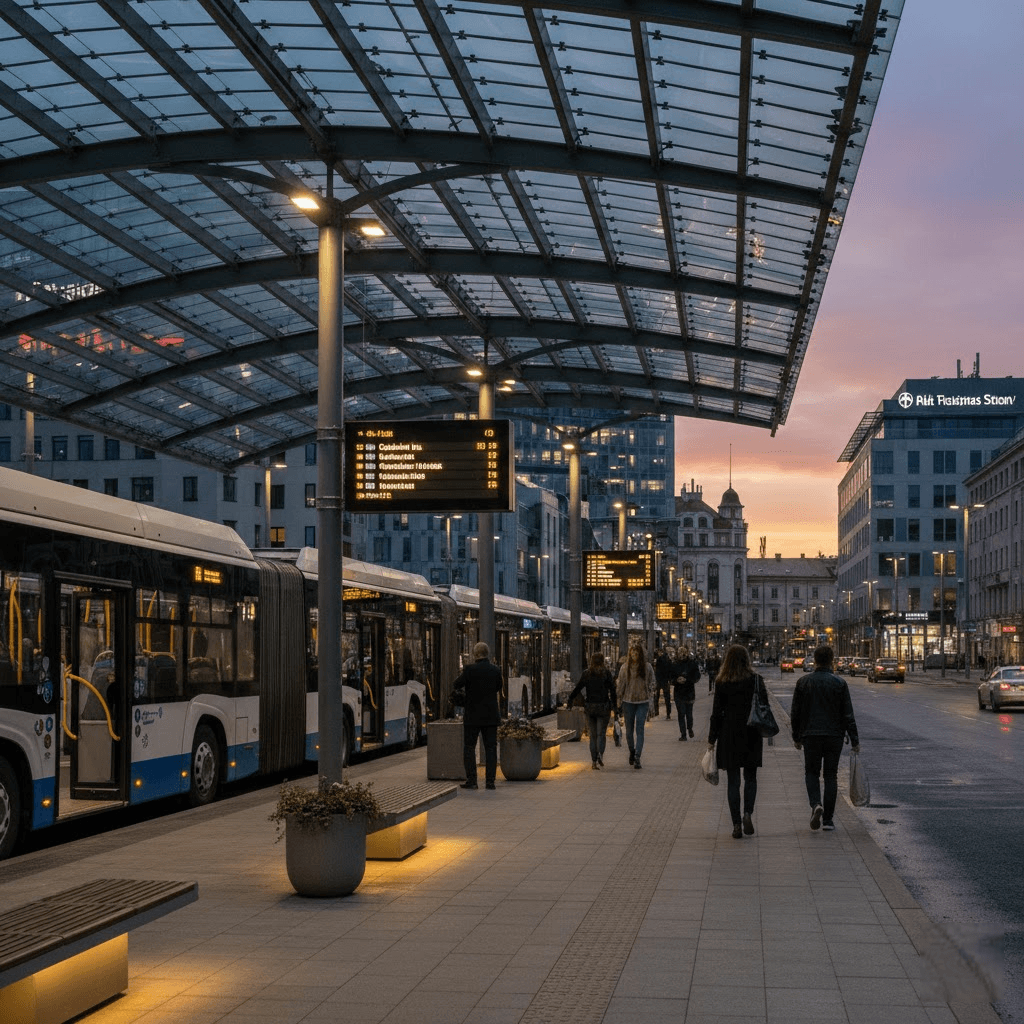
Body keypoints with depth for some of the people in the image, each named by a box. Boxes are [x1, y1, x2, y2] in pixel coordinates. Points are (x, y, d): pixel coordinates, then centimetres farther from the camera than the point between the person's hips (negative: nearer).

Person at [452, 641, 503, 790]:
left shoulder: (470, 669, -13)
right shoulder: (496, 670, -1)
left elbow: (456, 686, -4)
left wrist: (461, 675, 15)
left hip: (473, 716, -3)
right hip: (491, 715, 3)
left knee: (469, 747, 6)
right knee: (490, 748, 7)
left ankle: (471, 780, 2)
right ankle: (490, 781, 5)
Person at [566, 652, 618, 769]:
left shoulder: (586, 673, 1)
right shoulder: (606, 673, -4)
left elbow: (578, 688, 3)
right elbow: (612, 690, -6)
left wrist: (569, 700, 15)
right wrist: (615, 705, 0)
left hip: (590, 707, 2)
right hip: (603, 707, -2)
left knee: (593, 735, 9)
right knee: (601, 733, 2)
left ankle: (594, 761, 6)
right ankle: (600, 754, -21)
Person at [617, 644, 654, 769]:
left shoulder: (647, 667, 0)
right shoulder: (625, 667, 0)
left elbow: (651, 684, 8)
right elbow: (621, 684, 4)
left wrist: (649, 699, 1)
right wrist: (620, 700, 1)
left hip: (642, 702, -1)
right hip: (628, 702, 1)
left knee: (640, 730, -8)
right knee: (629, 730, 10)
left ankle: (637, 758, -10)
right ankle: (632, 752, 32)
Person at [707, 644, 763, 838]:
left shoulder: (721, 682, -4)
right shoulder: (755, 680, -3)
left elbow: (717, 711, -2)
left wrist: (712, 739, 4)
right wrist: (762, 732, 9)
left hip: (729, 735, 0)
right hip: (751, 735, 0)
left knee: (733, 780, 6)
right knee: (750, 777, 14)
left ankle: (736, 825, 2)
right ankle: (748, 812, -9)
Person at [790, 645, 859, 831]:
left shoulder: (803, 681, 1)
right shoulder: (839, 683, -3)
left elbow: (795, 712, 4)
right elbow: (848, 714, -4)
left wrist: (796, 737, 14)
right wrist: (854, 740, 1)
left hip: (810, 735, 0)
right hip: (834, 735, 0)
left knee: (811, 772, 13)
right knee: (830, 775, 7)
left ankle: (816, 804, -14)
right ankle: (828, 820, 6)